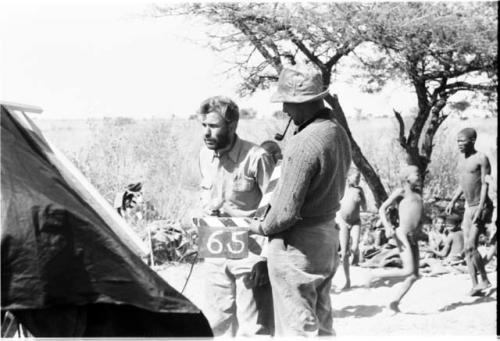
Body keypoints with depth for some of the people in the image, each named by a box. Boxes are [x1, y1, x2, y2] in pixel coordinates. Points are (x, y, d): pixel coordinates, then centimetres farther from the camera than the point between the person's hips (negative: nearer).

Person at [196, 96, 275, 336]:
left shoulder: (257, 158, -18)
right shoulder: (204, 156, 2)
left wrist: (264, 258, -18)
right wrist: (206, 208, -2)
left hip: (249, 253, -6)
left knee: (252, 327, 1)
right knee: (218, 321, 16)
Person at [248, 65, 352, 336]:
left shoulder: (303, 144, -24)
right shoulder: (338, 133, 5)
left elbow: (286, 210, -24)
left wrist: (263, 227, -5)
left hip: (296, 245, -9)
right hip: (327, 235, 9)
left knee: (297, 326, 2)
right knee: (321, 322, 19)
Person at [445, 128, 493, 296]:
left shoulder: (481, 159, -12)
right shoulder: (461, 158, 11)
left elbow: (485, 185, -15)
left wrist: (480, 208, -22)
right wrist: (453, 201, 11)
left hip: (481, 207, -8)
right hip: (468, 207, 8)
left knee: (471, 246, -15)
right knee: (467, 249, 3)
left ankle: (484, 280, 1)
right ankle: (475, 285, 7)